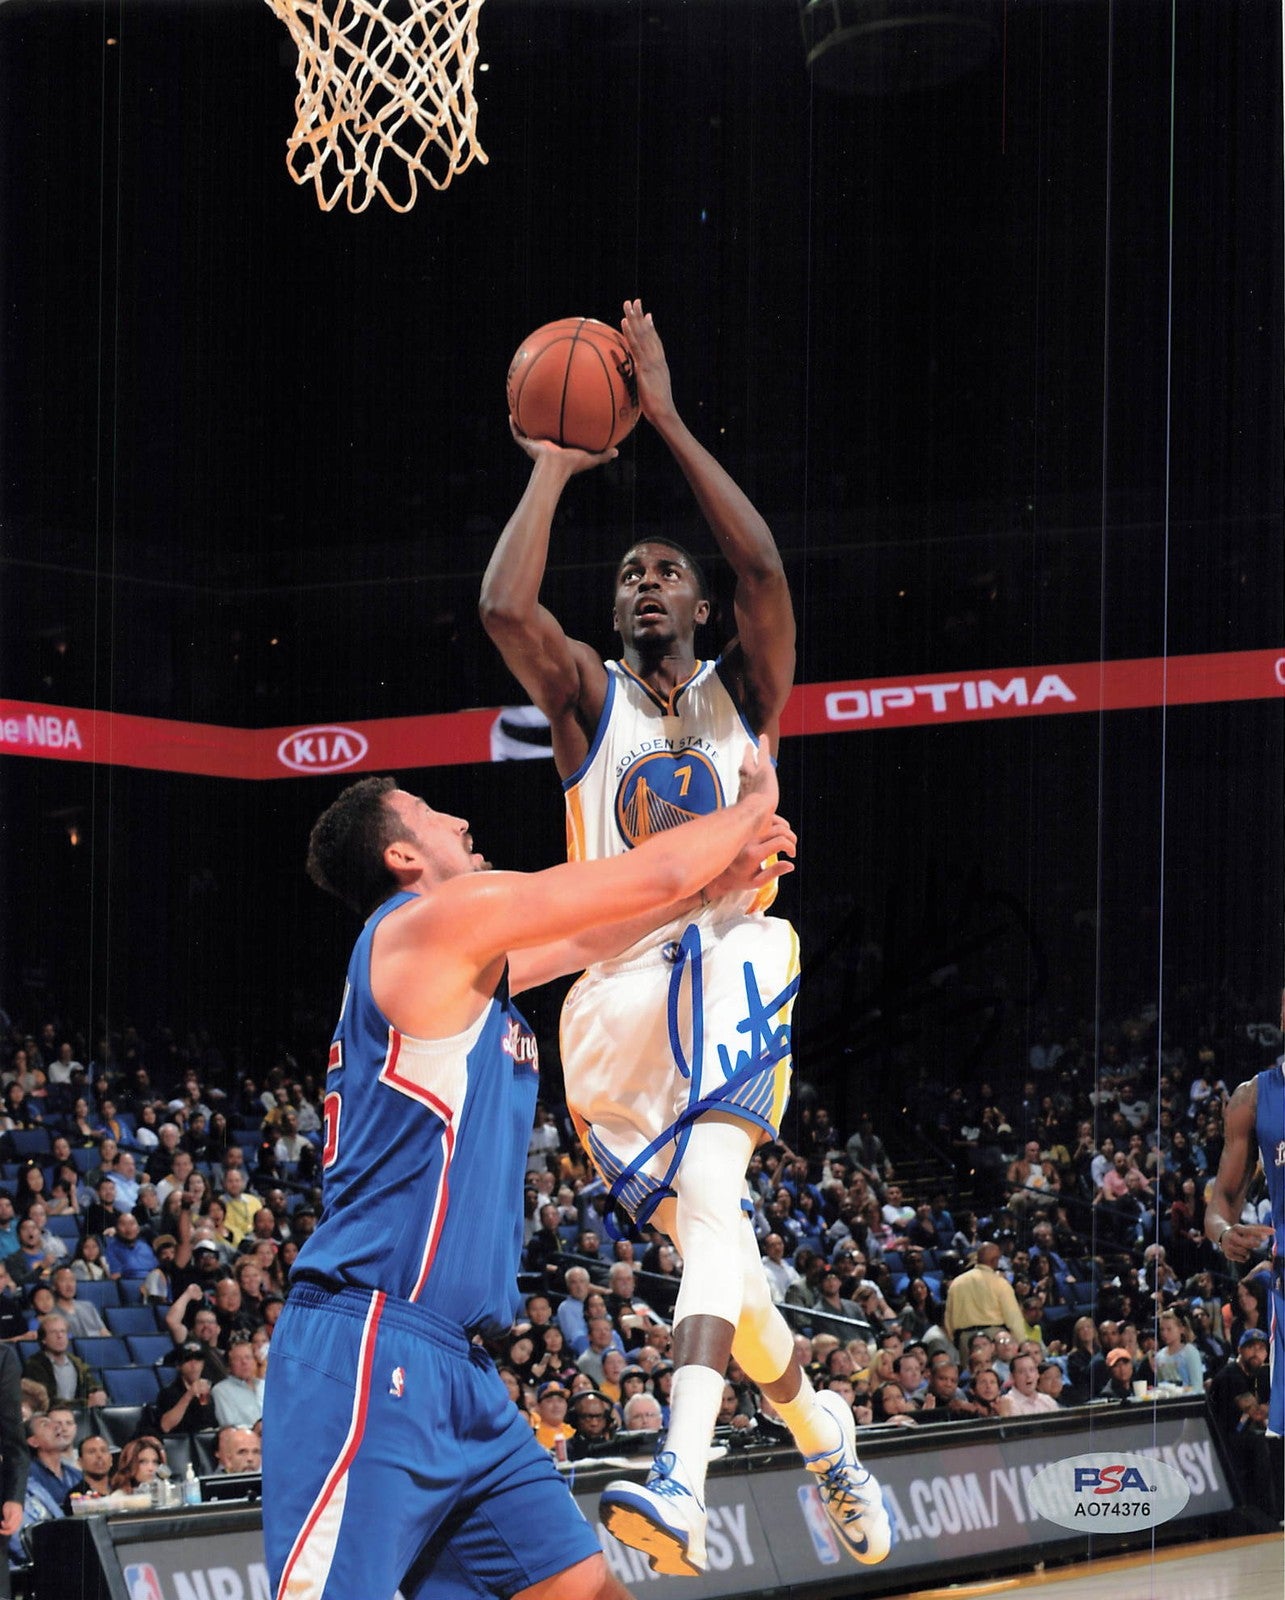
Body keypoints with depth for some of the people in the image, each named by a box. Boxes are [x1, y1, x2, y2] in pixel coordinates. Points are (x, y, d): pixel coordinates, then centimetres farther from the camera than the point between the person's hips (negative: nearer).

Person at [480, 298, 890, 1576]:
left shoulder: (739, 693, 10)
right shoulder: (588, 699, 11)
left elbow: (763, 569, -10)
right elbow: (504, 608, -10)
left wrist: (665, 417, -10)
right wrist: (555, 471, -3)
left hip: (727, 971, -3)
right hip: (618, 993, 3)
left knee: (707, 1194, -27)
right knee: (709, 1241, 6)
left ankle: (681, 1483, -43)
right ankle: (819, 1429, 34)